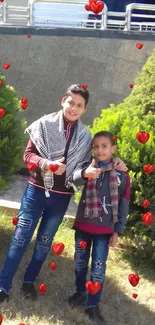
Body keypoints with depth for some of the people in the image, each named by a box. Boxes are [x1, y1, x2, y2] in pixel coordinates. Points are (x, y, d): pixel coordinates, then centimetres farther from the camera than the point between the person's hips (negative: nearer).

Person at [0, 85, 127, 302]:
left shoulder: (85, 138, 2)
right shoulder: (45, 124, -6)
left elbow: (85, 168, 4)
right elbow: (28, 154, -6)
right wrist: (47, 164, -24)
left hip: (61, 197, 3)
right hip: (37, 190, -2)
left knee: (44, 241, 13)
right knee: (21, 237, 0)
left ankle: (29, 281, 31)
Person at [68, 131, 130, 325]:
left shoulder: (121, 174, -5)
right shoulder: (88, 167, -5)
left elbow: (123, 205, 0)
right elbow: (74, 181, -27)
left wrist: (117, 231, -1)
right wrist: (84, 174, -50)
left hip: (105, 228, -1)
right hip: (83, 224, 1)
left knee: (99, 267, 3)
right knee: (80, 262, 16)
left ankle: (93, 305, 16)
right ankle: (81, 292, 38)